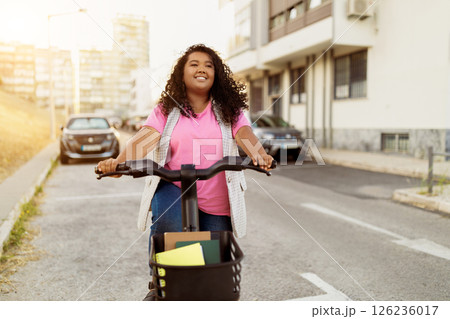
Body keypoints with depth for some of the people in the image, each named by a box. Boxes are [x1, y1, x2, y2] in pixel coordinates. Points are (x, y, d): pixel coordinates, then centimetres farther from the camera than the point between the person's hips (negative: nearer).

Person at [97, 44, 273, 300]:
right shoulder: (167, 110, 3)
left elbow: (245, 135, -14)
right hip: (174, 189, -1)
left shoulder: (230, 110, 5)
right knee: (168, 223, -32)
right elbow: (144, 139, -12)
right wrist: (118, 162, -32)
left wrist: (260, 155, -36)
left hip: (217, 203, 2)